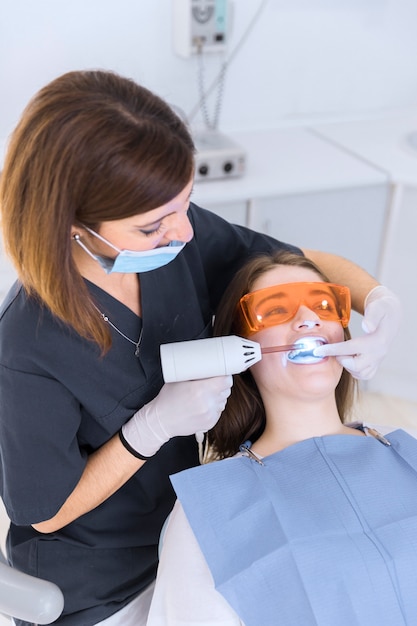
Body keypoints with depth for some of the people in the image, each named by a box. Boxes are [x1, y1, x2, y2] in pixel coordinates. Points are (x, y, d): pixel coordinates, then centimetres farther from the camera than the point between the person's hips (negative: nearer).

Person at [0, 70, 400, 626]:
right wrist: (155, 425, -32)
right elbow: (49, 512, -20)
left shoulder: (180, 236, -21)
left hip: (180, 521, 5)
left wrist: (379, 300, -26)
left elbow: (309, 263, -5)